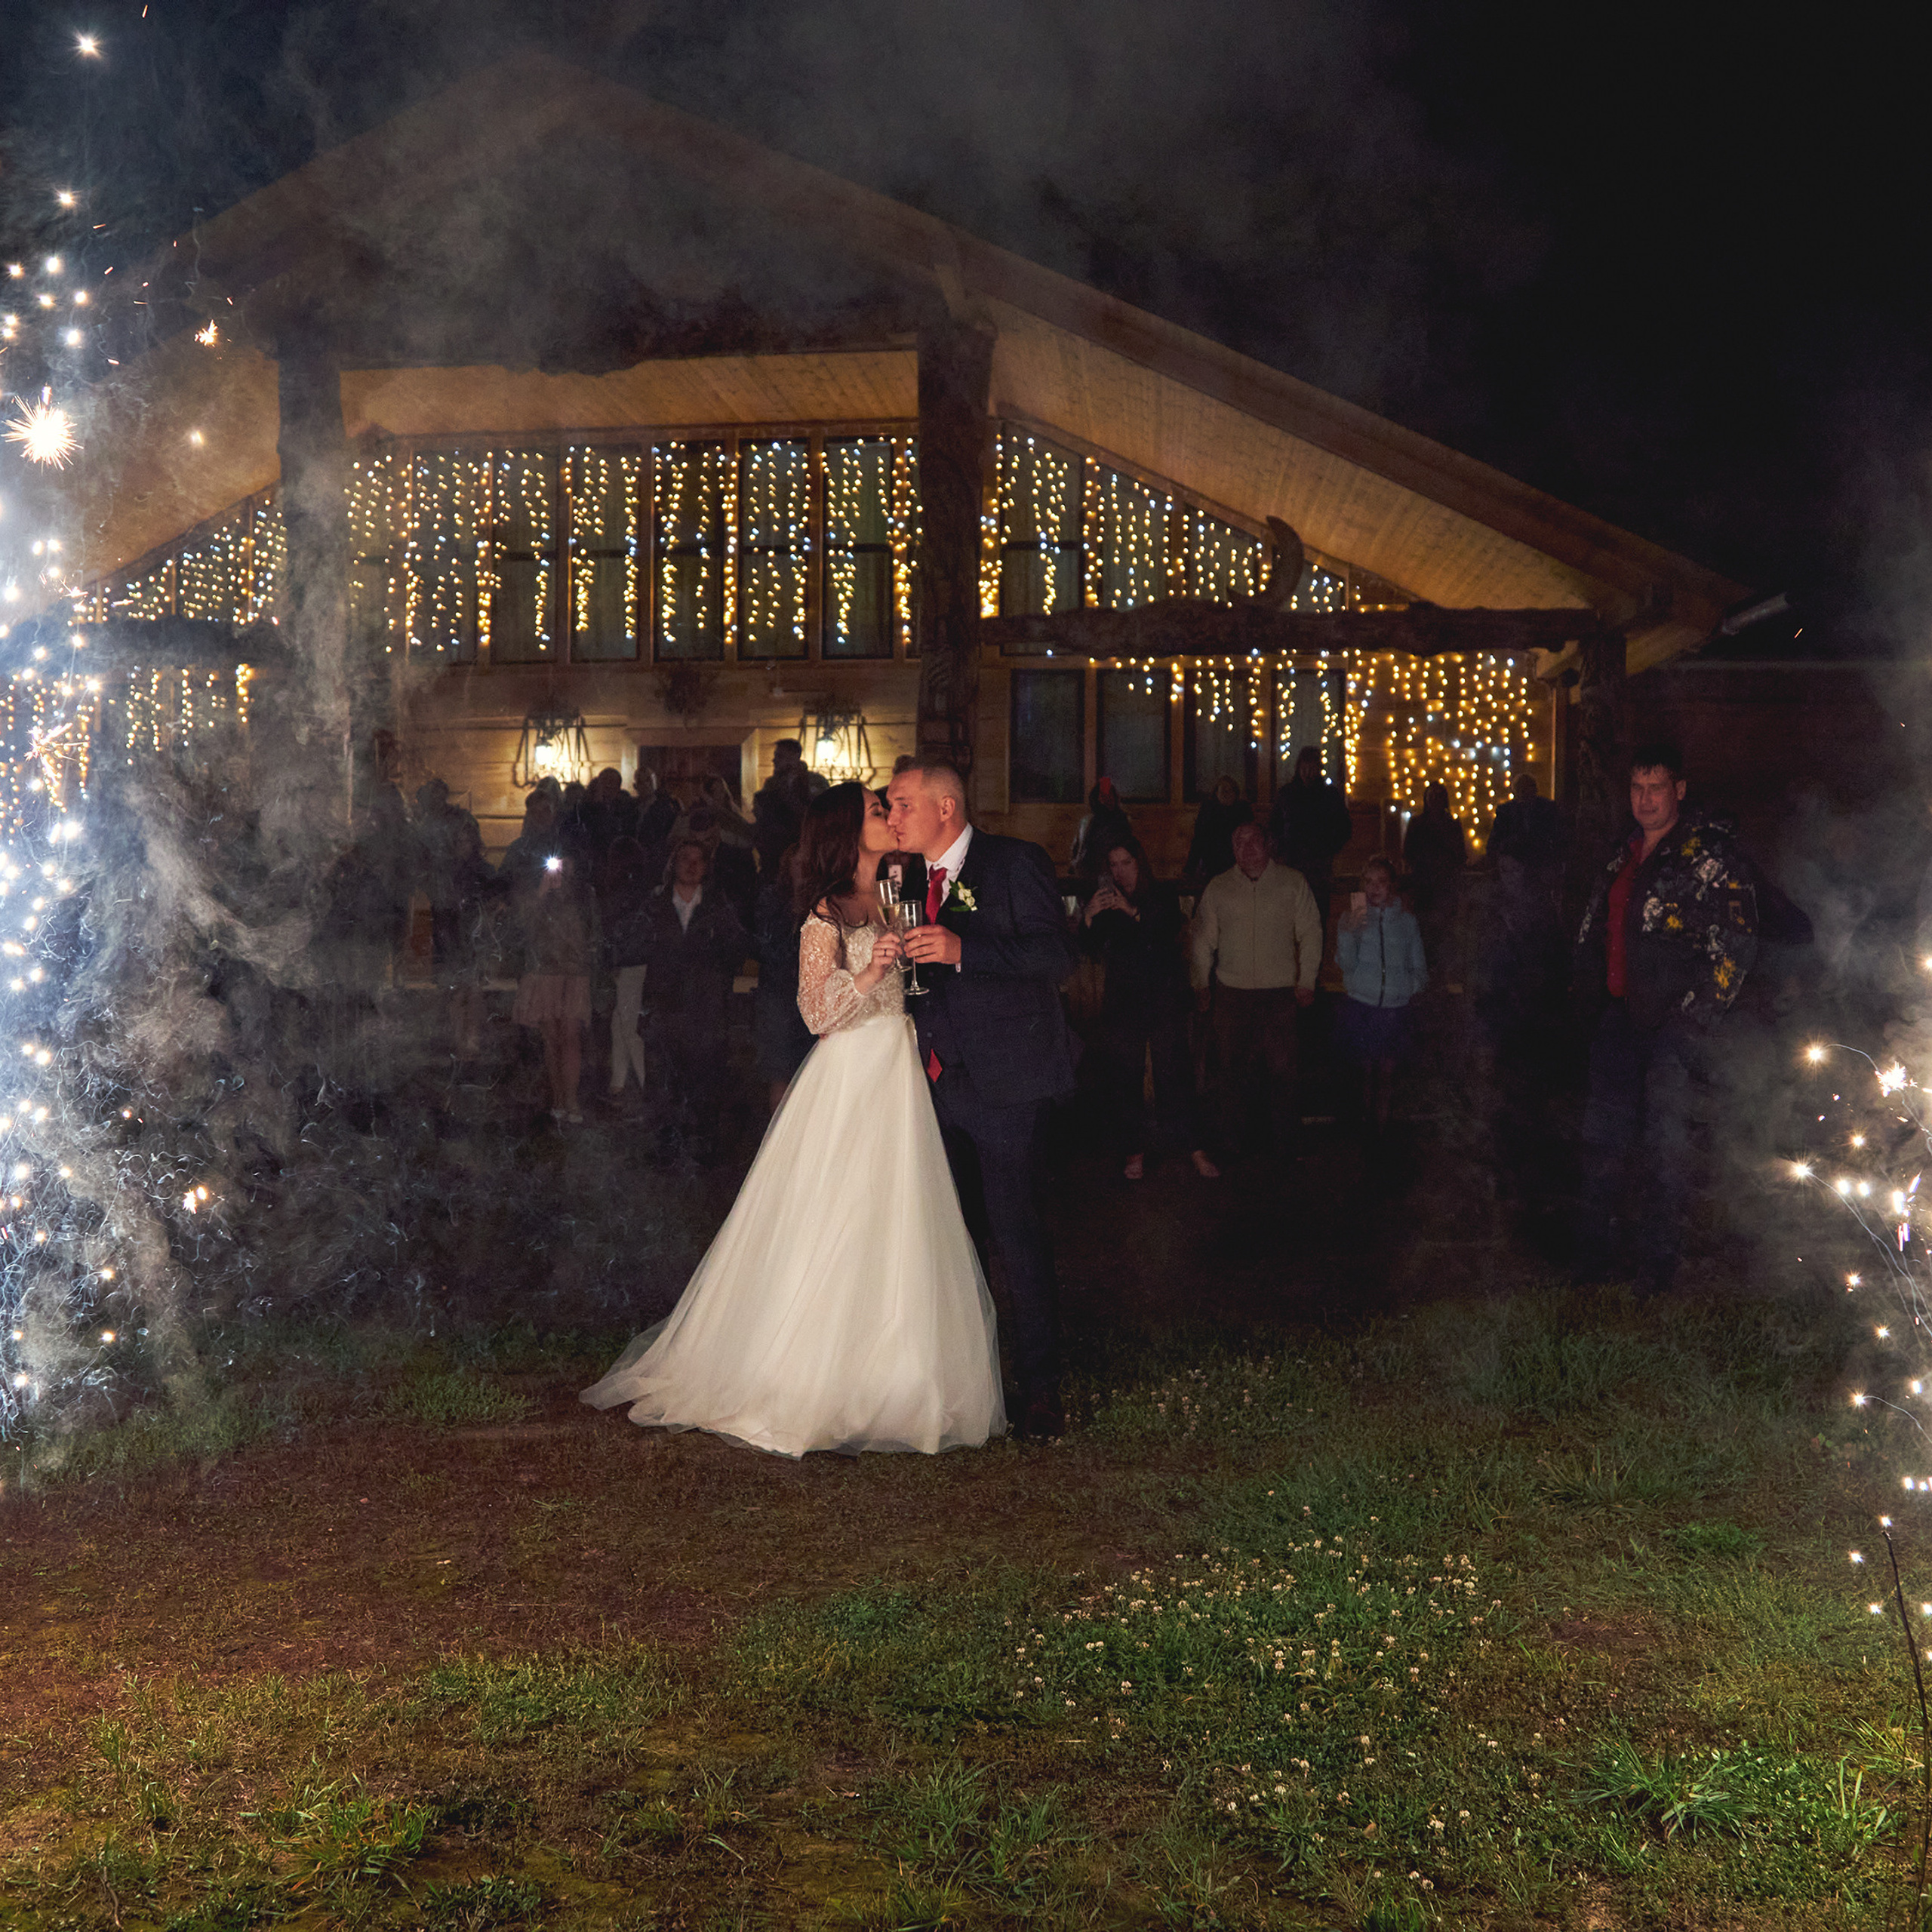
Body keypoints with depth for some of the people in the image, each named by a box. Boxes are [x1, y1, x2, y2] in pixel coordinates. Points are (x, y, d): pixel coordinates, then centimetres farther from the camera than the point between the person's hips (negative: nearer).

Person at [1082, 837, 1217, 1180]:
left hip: (1165, 996, -1)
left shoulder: (1164, 896, 6)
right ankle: (1133, 1150, 6)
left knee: (1174, 1071, -7)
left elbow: (1168, 932, -12)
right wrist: (1089, 917, -21)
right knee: (1124, 1075, -1)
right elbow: (1090, 948, -2)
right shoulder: (1106, 902, 9)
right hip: (1123, 999, 1)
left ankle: (1193, 1147, -3)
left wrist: (1132, 912, -26)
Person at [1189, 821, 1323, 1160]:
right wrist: (1202, 983, 11)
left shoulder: (1292, 883, 4)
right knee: (1233, 1065, 4)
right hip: (1232, 992, 2)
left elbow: (1310, 934, 6)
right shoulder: (1218, 888, 9)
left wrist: (1307, 980, 1)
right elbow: (1203, 939, 15)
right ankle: (1231, 1134, 16)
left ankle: (1285, 1139, 8)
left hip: (1280, 992, -1)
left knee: (1281, 1067, -2)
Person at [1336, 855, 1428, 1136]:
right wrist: (1347, 933, -19)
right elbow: (1346, 965, -5)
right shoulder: (1352, 918, 5)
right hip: (1361, 1005, -1)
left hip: (1395, 1007, 1)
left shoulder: (1407, 920, 8)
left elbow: (1419, 967, 13)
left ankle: (1382, 1122, 14)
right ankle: (1367, 1124, 15)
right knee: (1367, 1070, 2)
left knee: (1387, 1071, 2)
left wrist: (1413, 985, -7)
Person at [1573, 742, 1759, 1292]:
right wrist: (1591, 988, 16)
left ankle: (1657, 1261, 6)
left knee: (1665, 1142, -4)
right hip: (1622, 1015, 7)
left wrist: (1696, 1016, -15)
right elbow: (1596, 926, 25)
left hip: (1677, 1021, -7)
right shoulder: (1625, 851, 14)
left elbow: (1737, 943, -12)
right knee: (1603, 1133, 11)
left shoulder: (1712, 853, -9)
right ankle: (1597, 1249, 22)